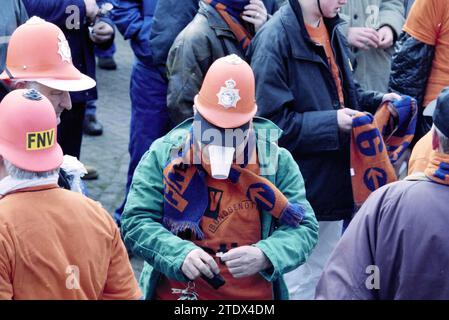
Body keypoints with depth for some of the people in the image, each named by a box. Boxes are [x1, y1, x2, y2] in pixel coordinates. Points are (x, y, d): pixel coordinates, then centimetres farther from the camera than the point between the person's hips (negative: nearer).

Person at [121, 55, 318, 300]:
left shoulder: (276, 161, -4)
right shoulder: (163, 155, -6)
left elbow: (304, 227, -7)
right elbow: (135, 222, -10)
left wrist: (265, 256, -27)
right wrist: (181, 254, -28)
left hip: (255, 293, 1)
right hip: (175, 292, 0)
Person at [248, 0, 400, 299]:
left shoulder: (331, 30, 7)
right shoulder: (275, 39, -20)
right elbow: (272, 121, -22)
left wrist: (377, 101, 3)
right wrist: (332, 123, -21)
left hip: (332, 177, 8)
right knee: (301, 282, 5)